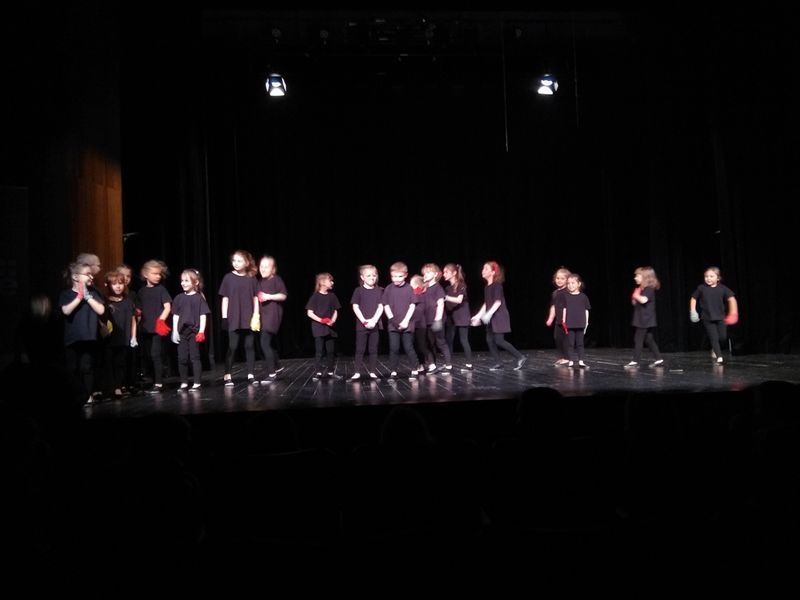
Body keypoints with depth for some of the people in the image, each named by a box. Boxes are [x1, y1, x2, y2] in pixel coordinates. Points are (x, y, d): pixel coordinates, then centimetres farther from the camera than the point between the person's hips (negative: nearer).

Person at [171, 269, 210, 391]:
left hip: (195, 332, -4)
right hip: (182, 332, 4)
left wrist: (201, 331, -11)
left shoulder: (199, 298, -3)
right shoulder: (179, 298, 7)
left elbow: (203, 315, -5)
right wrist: (175, 331, 4)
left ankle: (197, 383, 8)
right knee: (182, 358, 6)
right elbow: (176, 315, 9)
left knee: (195, 357, 2)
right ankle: (184, 383, 16)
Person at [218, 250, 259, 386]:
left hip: (249, 318, 1)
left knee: (249, 346, 6)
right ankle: (227, 376, 7)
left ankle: (251, 375, 13)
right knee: (232, 347, 0)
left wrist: (256, 316, -2)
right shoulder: (228, 278, 0)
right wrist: (224, 317, -4)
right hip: (233, 318, -1)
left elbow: (255, 298, 5)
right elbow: (225, 298, 1)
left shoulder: (251, 279, 2)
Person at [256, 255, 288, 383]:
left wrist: (269, 296, -18)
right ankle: (277, 366, 34)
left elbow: (284, 296, -10)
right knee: (267, 343, 15)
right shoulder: (260, 282, 15)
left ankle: (271, 373, -8)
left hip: (273, 314, -8)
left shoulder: (276, 279, -6)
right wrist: (256, 314, 11)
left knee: (265, 343, -15)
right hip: (263, 315, 8)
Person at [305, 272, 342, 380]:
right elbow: (309, 313, -6)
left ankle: (330, 371, 15)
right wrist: (321, 320, -17)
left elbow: (335, 311, 11)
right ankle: (318, 372, 1)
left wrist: (333, 320, -9)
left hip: (330, 327, 4)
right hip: (318, 327, -4)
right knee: (319, 351, -4)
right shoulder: (315, 296, -5)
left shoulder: (332, 296, 7)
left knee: (331, 351, 7)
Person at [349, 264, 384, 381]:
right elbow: (355, 307, -3)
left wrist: (373, 320, -13)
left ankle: (372, 372, 10)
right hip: (361, 325, -1)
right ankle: (357, 373, 0)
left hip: (374, 325, 2)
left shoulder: (379, 290, 5)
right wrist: (364, 321, -13)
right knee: (360, 349, -1)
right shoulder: (358, 290, 0)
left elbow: (381, 307, -1)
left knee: (373, 349, 5)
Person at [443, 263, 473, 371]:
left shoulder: (461, 285, -8)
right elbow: (445, 301, 13)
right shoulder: (447, 288, 11)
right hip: (450, 318, 6)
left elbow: (459, 300, -21)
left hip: (461, 317, -6)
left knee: (463, 340, -4)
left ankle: (468, 364, 2)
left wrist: (445, 297, -28)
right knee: (448, 340, 3)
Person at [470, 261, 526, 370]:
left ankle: (520, 357, -4)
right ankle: (498, 363, 10)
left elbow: (498, 302, -20)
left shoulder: (497, 285, -13)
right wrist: (478, 316, 15)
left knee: (499, 341, -12)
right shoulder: (487, 287, 12)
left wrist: (488, 314, -29)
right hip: (491, 318, 9)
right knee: (490, 340, 4)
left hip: (499, 316, -9)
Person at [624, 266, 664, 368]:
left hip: (645, 320, -10)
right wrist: (635, 300, 1)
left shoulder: (649, 288, -14)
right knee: (649, 340, 12)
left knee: (638, 339, -6)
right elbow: (636, 302, 21)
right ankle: (659, 359, 16)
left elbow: (643, 300, -30)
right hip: (642, 319, 10)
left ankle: (635, 361, -2)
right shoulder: (641, 288, 15)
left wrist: (636, 296, -14)